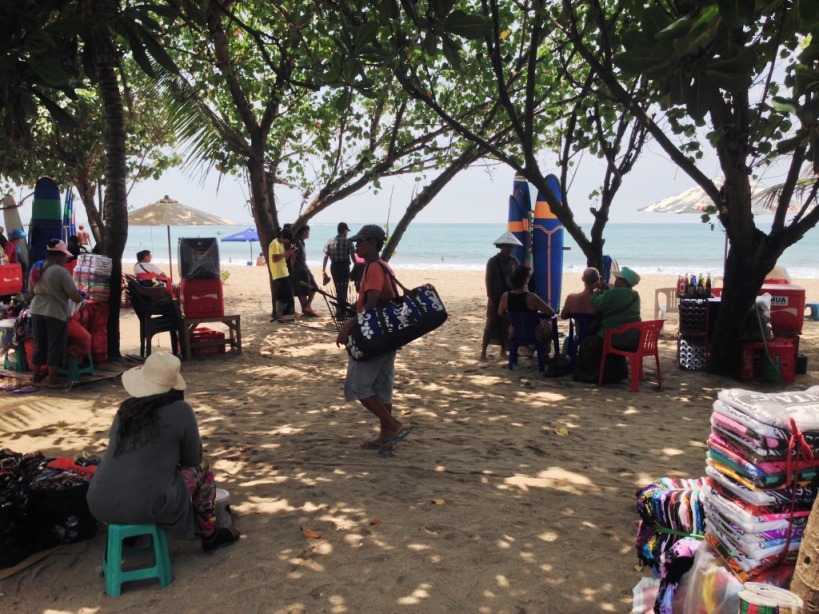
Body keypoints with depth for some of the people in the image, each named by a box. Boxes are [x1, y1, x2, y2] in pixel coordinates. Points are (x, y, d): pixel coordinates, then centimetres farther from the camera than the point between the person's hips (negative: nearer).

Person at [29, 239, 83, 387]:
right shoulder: (61, 271, -15)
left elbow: (31, 291, 19)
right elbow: (74, 296, -14)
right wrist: (80, 299, 7)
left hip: (37, 311, 7)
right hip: (56, 313, -7)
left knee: (39, 345, 17)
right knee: (55, 347, 2)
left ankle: (36, 375, 27)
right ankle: (51, 379, 3)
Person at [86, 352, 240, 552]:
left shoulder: (126, 408, 9)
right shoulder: (181, 410, -7)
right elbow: (192, 458, 5)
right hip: (146, 507, -6)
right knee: (201, 466, 15)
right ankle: (210, 536, 28)